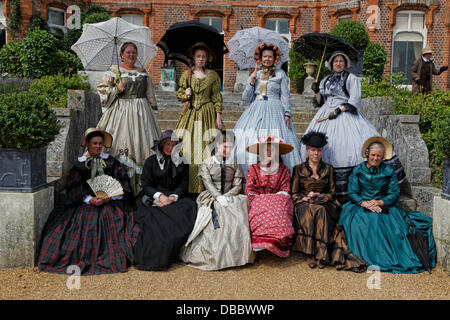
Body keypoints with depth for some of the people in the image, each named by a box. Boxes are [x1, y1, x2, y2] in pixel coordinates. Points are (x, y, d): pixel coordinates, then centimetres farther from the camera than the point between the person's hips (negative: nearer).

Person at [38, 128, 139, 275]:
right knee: (82, 220, -26)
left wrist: (110, 197, -12)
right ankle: (82, 258, -17)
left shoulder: (110, 161, 10)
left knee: (112, 218, -25)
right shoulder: (80, 164, 8)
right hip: (85, 203, 0)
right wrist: (90, 200, -15)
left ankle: (114, 257, -18)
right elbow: (75, 189, 2)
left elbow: (122, 183, 4)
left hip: (110, 202, 0)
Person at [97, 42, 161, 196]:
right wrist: (116, 89, -10)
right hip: (120, 110, -3)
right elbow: (101, 87, 4)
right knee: (121, 143, -10)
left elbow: (150, 94, 18)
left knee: (142, 143, -2)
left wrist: (153, 108, 15)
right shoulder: (114, 70, 5)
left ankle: (141, 184, 4)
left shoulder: (143, 72, 15)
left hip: (141, 111, 3)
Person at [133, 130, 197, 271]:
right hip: (152, 199, -1)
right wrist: (159, 195, -13)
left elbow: (183, 186, 8)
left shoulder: (182, 163, 14)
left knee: (190, 205, -31)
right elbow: (145, 185, 5)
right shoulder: (151, 161, 11)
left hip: (175, 198, 1)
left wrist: (173, 197, -12)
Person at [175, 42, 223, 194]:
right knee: (187, 147, -2)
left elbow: (217, 98, 2)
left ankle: (205, 186, 3)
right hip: (190, 113, 2)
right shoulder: (186, 74, 8)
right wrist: (185, 95, -8)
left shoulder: (213, 76, 3)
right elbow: (179, 93, 15)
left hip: (207, 114, -1)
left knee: (205, 147, -4)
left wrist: (218, 117, -4)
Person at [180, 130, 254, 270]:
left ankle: (236, 255, -17)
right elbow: (208, 183, -5)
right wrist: (219, 197, -20)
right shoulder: (207, 163, 7)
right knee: (217, 220, -30)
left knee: (237, 218, -26)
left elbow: (237, 185, 7)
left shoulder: (234, 165, 16)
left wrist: (227, 196, -11)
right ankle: (217, 256, -22)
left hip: (230, 197, 2)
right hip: (211, 198, -2)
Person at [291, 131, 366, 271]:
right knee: (312, 211, -34)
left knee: (321, 212, -33)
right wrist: (306, 198, -13)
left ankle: (318, 254, -34)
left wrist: (320, 196, -8)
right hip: (303, 205, -1)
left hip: (324, 204, 1)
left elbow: (331, 193, 12)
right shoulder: (299, 169, 10)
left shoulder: (328, 169, 15)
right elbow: (294, 193, 6)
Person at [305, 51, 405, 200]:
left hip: (345, 115, -4)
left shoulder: (351, 78, 6)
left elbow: (355, 99, -5)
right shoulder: (325, 80, 22)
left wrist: (339, 110, -15)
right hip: (325, 116, 5)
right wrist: (317, 91, 4)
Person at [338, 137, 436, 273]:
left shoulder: (388, 171, 6)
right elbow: (352, 192, 1)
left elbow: (395, 193, 1)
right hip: (361, 205, 0)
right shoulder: (358, 170, 6)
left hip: (384, 205, 0)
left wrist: (380, 202, -15)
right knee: (357, 223, -28)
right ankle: (364, 256, -17)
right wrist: (364, 203, -16)